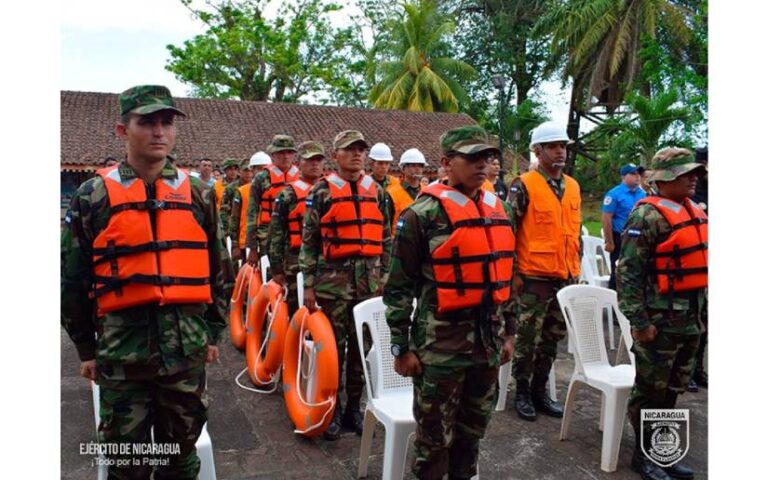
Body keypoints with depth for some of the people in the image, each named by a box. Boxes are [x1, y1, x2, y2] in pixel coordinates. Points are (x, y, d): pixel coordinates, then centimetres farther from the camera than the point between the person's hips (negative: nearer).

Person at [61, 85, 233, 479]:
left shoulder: (198, 194, 5)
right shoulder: (93, 195, -1)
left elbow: (219, 269, 10)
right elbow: (72, 277, 3)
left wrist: (214, 332, 10)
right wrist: (86, 347, 5)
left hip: (187, 345, 2)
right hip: (122, 345, -1)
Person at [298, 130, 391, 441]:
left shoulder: (376, 191, 11)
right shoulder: (322, 191, 0)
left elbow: (385, 238, 14)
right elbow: (309, 240, -2)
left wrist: (385, 277, 10)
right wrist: (308, 284, -6)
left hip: (369, 280, 3)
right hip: (334, 278, -3)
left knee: (362, 347, 10)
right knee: (333, 347, 4)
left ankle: (354, 407, 24)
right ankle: (332, 410, 19)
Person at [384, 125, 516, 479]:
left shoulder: (500, 210, 8)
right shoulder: (423, 214, -12)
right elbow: (399, 286, -11)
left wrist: (509, 331, 16)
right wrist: (401, 348, -10)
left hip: (488, 341, 6)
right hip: (441, 342, -6)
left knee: (473, 428, 21)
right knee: (435, 434, 9)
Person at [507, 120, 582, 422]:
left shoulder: (573, 186, 11)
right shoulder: (524, 186, -10)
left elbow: (576, 230, 18)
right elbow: (508, 231, -11)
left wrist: (577, 267, 15)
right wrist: (512, 272, -12)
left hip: (565, 277, 6)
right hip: (534, 277, -6)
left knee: (552, 339, 14)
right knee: (528, 338, 4)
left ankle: (540, 390, 29)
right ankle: (522, 392, 20)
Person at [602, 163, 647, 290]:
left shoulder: (643, 194, 8)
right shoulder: (614, 194, -10)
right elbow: (606, 219, -14)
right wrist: (609, 242, -16)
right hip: (620, 239, -6)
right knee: (618, 273, 0)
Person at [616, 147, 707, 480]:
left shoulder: (695, 212, 11)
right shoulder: (648, 214, -15)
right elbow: (628, 272, -19)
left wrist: (701, 312, 18)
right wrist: (639, 321, -21)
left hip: (690, 319, 8)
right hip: (659, 321, -8)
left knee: (672, 389, 18)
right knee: (650, 390, 4)